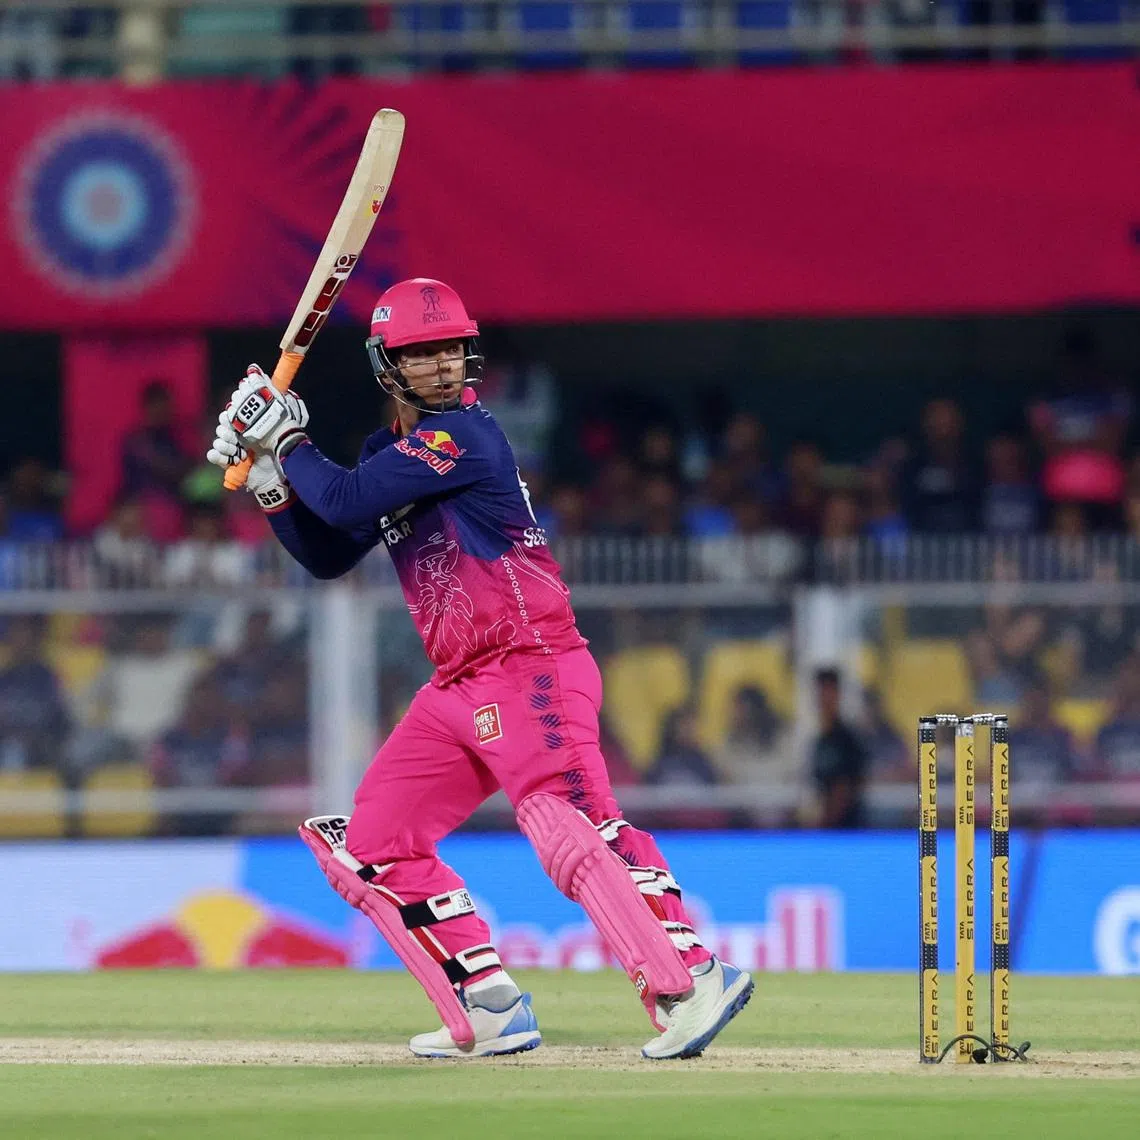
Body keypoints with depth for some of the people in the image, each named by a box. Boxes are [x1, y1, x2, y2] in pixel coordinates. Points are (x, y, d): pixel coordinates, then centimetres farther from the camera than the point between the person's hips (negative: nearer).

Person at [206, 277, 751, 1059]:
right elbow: (329, 555, 18)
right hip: (458, 692, 10)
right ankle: (491, 1012, 10)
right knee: (373, 843, 10)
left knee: (570, 826, -26)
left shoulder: (463, 435, -11)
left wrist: (289, 442, -2)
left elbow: (347, 503, -18)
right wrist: (270, 473, 7)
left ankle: (691, 982, -36)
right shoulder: (392, 451, 16)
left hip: (530, 668, -9)